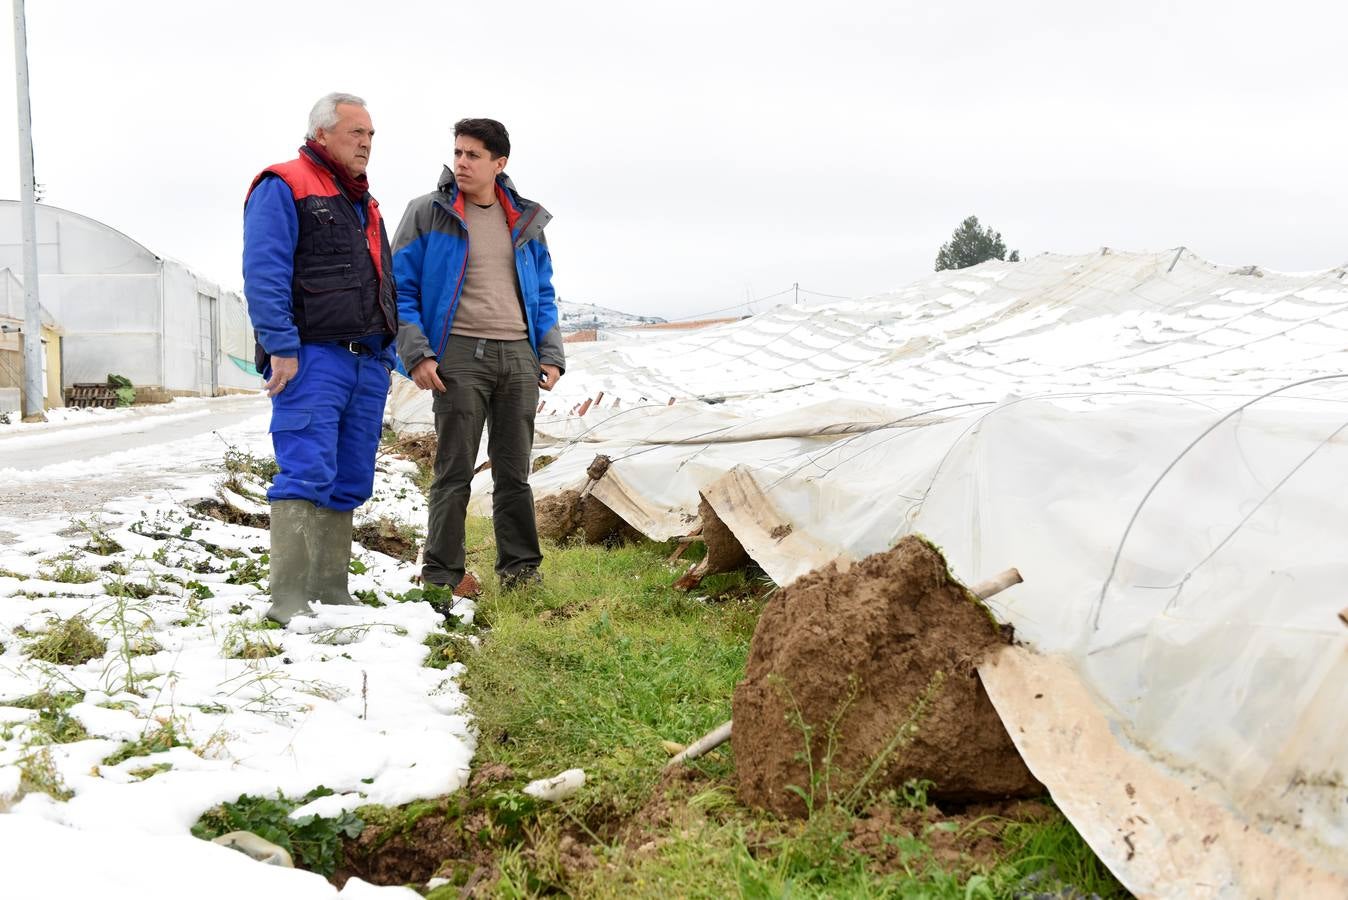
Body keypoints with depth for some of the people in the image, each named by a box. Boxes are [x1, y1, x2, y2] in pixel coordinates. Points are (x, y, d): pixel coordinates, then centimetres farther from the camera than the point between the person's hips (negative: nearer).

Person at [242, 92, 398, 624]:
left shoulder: (363, 204, 24)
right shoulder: (283, 188, -3)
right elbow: (264, 274, -13)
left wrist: (388, 352, 19)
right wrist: (281, 347, -20)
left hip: (368, 361, 8)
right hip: (312, 358, -8)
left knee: (350, 481, 8)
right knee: (307, 475, -14)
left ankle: (330, 592, 14)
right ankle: (289, 599, -13)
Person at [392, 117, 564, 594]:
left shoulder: (527, 220, 14)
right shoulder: (428, 213, 1)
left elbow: (544, 294, 18)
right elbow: (400, 289, -1)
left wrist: (551, 354, 6)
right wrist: (417, 354, -12)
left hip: (520, 356, 4)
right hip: (460, 353, -4)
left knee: (514, 471, 9)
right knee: (454, 472, -3)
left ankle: (520, 569, 18)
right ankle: (441, 575, 4)